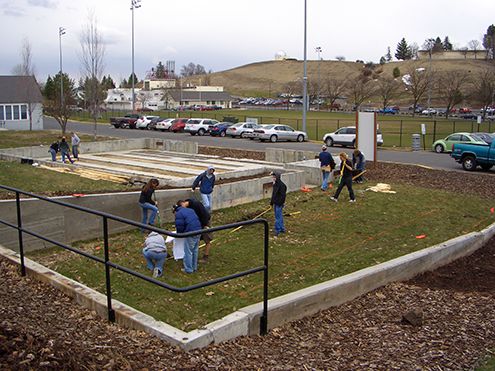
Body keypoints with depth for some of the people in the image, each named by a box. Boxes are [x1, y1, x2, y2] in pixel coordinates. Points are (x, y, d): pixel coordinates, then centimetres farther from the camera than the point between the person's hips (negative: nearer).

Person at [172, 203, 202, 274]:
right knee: (195, 251, 20)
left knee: (188, 252, 5)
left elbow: (180, 227, -11)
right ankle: (194, 267, 31)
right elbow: (197, 219, 23)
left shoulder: (178, 214, -5)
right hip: (198, 232, 8)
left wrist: (179, 233, 11)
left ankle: (188, 269, 13)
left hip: (190, 234, -8)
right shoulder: (190, 210, 20)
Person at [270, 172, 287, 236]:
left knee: (278, 217, -5)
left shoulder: (281, 185, -16)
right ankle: (282, 229, 26)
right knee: (280, 216, 17)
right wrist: (271, 203, 18)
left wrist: (280, 203, -21)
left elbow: (282, 195, -19)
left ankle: (277, 231, 0)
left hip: (279, 204, -9)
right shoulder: (275, 184, 13)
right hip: (275, 203, 9)